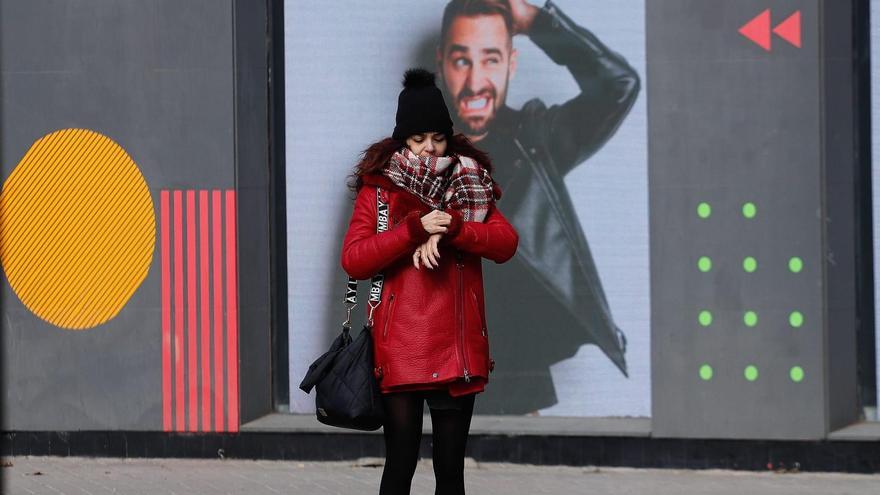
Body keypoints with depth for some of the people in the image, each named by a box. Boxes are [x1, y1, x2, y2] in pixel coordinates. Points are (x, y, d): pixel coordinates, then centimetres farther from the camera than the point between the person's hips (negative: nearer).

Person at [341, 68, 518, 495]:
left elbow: (506, 243, -3)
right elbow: (353, 260, -9)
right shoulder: (379, 186, 3)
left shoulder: (471, 183, 11)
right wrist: (415, 228, -19)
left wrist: (449, 229, -18)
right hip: (400, 351, -3)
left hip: (457, 348, 3)